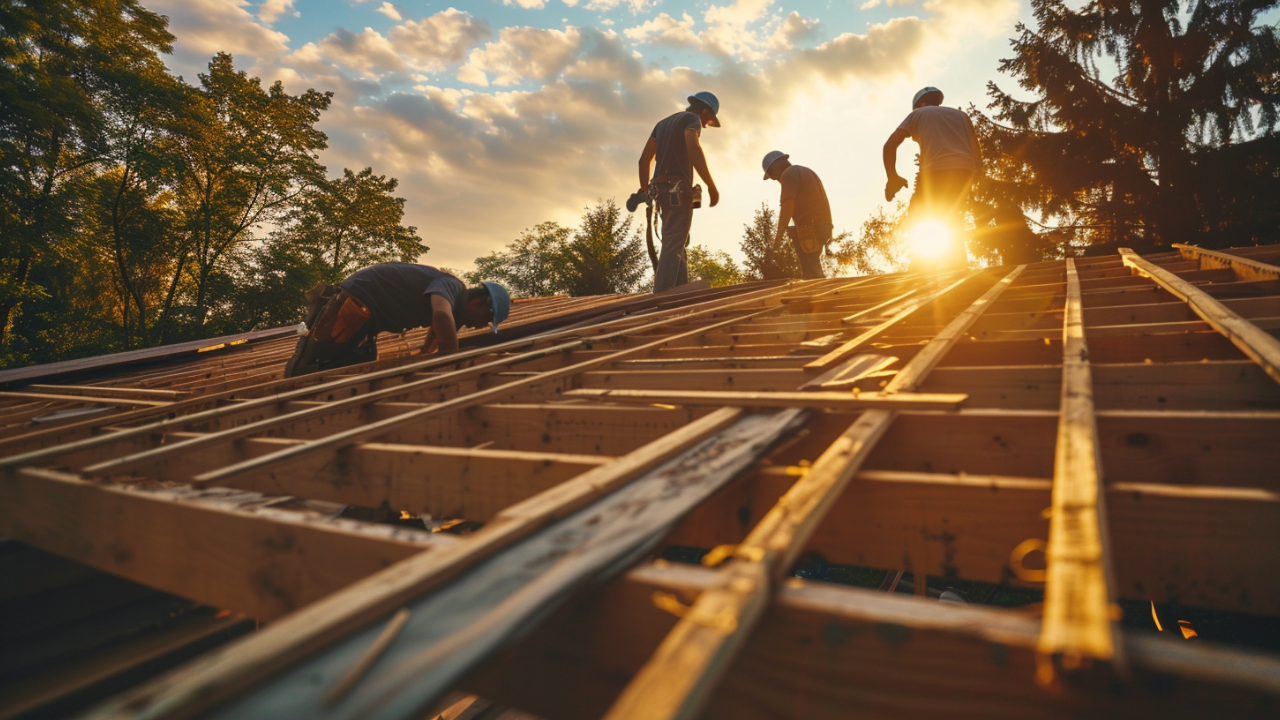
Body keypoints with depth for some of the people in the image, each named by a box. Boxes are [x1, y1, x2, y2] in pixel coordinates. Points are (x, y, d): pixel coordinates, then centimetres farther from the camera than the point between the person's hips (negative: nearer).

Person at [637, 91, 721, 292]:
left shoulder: (662, 123, 26)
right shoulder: (692, 118, 2)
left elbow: (644, 159, 19)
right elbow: (693, 149, -19)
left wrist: (644, 190, 19)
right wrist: (711, 186, -18)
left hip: (662, 189, 8)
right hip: (678, 189, -8)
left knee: (675, 246, 10)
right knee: (673, 247, -14)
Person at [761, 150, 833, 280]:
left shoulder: (789, 173, -4)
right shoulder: (807, 172, 26)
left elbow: (788, 204, -17)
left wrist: (779, 235, -15)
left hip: (809, 230, -10)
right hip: (821, 227, 10)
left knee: (811, 274, -10)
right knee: (814, 272, 16)